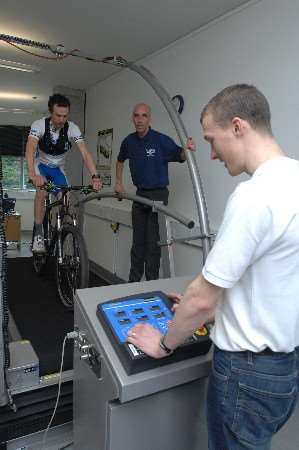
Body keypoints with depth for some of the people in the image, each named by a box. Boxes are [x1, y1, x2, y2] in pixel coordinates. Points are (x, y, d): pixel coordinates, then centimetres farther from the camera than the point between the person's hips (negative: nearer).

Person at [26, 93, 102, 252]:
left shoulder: (72, 128, -22)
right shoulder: (39, 125, -26)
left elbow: (85, 153, -30)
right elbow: (30, 149, -39)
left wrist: (95, 177, -45)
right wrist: (32, 174, -57)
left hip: (58, 168, 3)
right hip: (41, 165, -2)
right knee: (42, 191, -30)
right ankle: (38, 234, -18)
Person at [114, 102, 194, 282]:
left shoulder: (161, 140, -14)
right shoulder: (129, 141, 3)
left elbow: (180, 156, -9)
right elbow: (120, 160, 22)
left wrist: (187, 149, -31)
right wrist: (119, 183, 19)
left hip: (158, 195, -5)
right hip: (140, 195, 5)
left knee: (153, 242, -4)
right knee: (138, 241, 13)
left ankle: (152, 282, 9)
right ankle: (134, 280, 25)